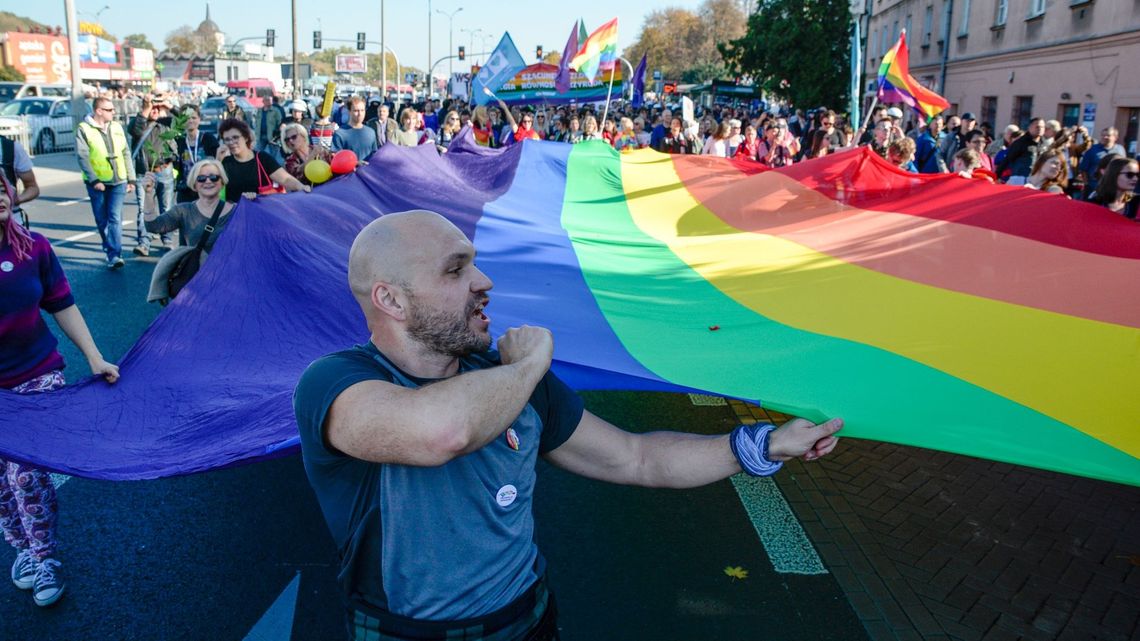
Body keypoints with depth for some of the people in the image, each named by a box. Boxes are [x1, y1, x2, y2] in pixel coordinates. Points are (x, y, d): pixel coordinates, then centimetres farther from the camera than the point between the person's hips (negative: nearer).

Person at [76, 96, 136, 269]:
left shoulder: (116, 127, 9)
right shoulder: (84, 129, -4)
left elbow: (126, 154, 13)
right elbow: (82, 157, -10)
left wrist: (131, 178, 10)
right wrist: (94, 180, -17)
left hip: (118, 181, 2)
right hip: (97, 183, -2)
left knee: (115, 218, -8)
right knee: (102, 220, 7)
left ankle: (115, 255, -11)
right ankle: (109, 248, 23)